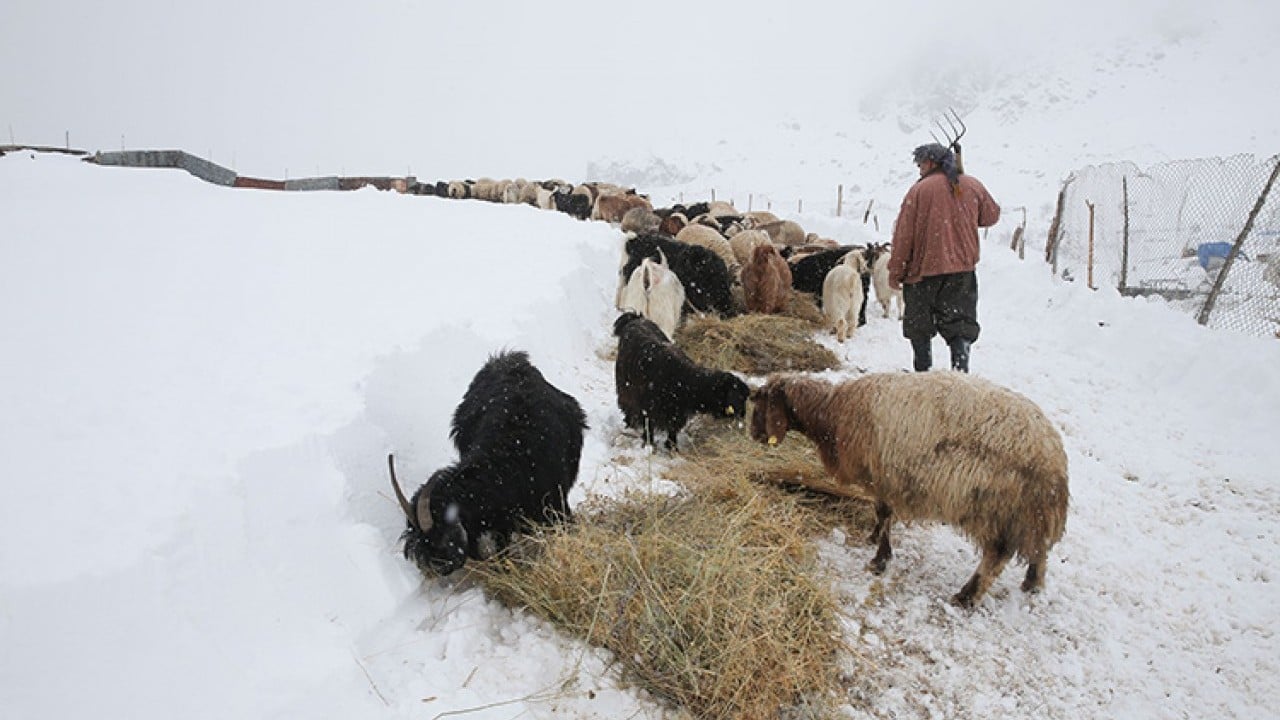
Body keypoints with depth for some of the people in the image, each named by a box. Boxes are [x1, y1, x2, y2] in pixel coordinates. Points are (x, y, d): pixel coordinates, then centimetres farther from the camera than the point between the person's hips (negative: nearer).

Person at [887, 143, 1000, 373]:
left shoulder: (920, 189, -8)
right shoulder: (973, 185, 4)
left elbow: (904, 234, -8)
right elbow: (991, 216, 19)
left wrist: (895, 272, -2)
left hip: (924, 267, -3)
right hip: (963, 267, 3)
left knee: (920, 327, 12)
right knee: (960, 324, 6)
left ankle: (923, 372, 16)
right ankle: (961, 372, -7)